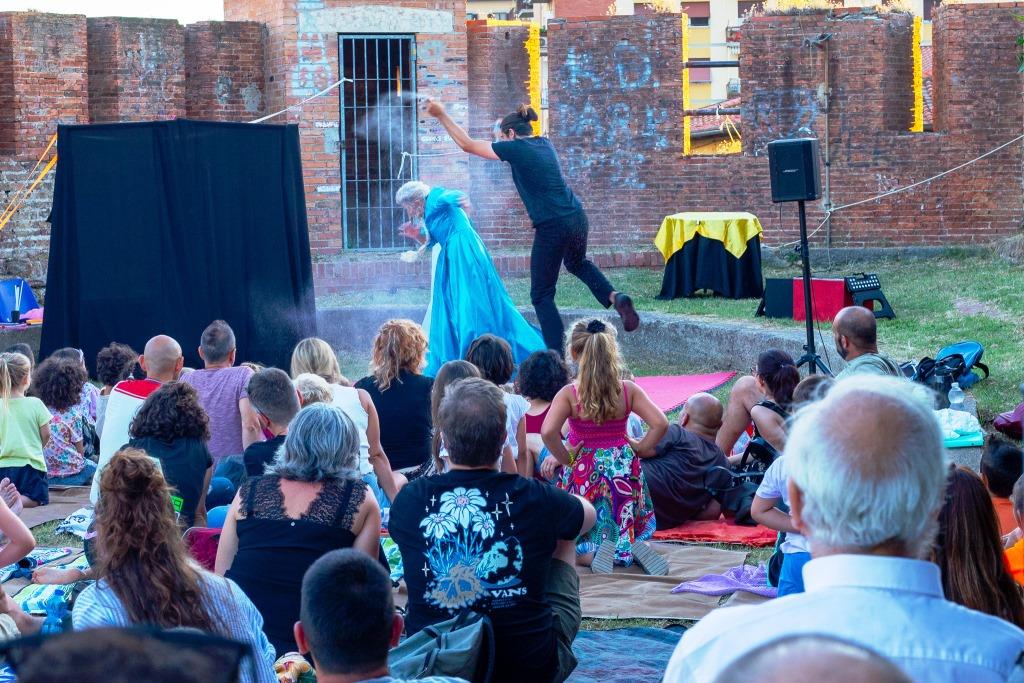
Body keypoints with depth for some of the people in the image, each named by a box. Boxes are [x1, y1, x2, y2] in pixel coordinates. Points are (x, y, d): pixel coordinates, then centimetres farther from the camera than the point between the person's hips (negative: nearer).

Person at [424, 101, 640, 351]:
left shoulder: (514, 148, -6)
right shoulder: (544, 143, 13)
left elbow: (467, 144, 1)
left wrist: (442, 115, 8)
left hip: (552, 227, -7)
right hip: (577, 217, 7)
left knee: (541, 295, 5)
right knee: (577, 263, 36)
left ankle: (558, 358, 0)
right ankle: (615, 297, 12)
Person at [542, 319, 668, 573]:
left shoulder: (568, 394, -14)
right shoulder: (628, 390, -6)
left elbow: (547, 432, -27)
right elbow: (660, 424, -11)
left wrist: (564, 458, -11)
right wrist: (637, 450, 2)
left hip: (583, 471, -3)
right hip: (623, 469, 3)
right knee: (624, 530, 22)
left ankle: (593, 554, -21)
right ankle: (634, 546, -13)